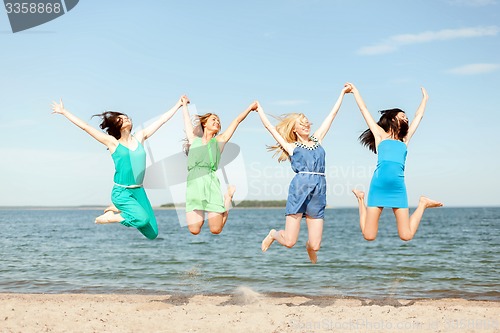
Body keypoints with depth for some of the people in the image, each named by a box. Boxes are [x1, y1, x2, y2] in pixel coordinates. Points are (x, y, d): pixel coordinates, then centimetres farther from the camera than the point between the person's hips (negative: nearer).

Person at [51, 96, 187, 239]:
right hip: (121, 192, -5)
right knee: (143, 219, -29)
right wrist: (64, 112, -6)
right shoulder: (112, 142, -2)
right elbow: (85, 126, -4)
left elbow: (162, 119, 15)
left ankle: (120, 209, 25)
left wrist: (178, 104, 21)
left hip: (139, 191, 5)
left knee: (152, 233, 5)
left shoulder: (139, 137, 9)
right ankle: (108, 217, -2)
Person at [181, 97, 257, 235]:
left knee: (216, 230, -5)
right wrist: (184, 105, 45)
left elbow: (237, 120, 23)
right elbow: (187, 119, 30)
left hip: (211, 183, 0)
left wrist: (250, 107, 28)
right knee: (194, 231, -8)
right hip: (193, 183, 1)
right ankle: (200, 215, 26)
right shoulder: (194, 139, 19)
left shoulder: (219, 141, 17)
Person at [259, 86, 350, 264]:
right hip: (299, 188, -3)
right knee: (289, 242, -7)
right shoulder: (291, 147, 12)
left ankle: (309, 247, 37)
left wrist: (342, 93, 33)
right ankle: (273, 234, 29)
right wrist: (258, 107, 27)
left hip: (318, 192, 3)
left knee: (315, 246, -1)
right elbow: (269, 126, 15)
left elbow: (332, 114, 27)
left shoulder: (317, 139, 20)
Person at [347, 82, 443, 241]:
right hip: (378, 186, -3)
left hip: (398, 188, 3)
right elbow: (364, 110, 20)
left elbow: (418, 116, 36)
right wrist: (355, 91, 30)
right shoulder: (380, 135, 15)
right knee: (369, 235, 0)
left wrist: (424, 98, 47)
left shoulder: (405, 139, 23)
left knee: (406, 235, -4)